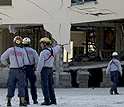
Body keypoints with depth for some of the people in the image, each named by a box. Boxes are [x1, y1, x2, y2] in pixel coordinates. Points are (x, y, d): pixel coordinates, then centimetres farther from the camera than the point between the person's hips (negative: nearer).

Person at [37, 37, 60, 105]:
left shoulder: (43, 53, -18)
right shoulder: (53, 50, 3)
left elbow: (40, 64, -18)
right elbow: (57, 48, 27)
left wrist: (38, 73, -10)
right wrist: (58, 46, 51)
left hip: (44, 70, -7)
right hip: (50, 70, 7)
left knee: (45, 86, -5)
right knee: (50, 86, 12)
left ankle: (47, 101, -8)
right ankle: (53, 100, 11)